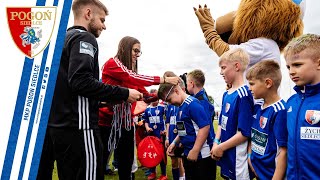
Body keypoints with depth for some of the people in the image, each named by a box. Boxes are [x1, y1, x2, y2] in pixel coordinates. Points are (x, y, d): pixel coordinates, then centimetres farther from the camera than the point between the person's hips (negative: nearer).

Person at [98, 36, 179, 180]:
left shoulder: (131, 72, 15)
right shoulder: (111, 64, -5)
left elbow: (146, 95, 10)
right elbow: (133, 78, -20)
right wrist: (165, 79, -21)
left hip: (126, 122, 7)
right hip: (107, 120, -7)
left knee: (126, 165, 13)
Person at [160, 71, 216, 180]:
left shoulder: (192, 104, -18)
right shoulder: (181, 106, 9)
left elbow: (205, 126, -24)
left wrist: (195, 151, -22)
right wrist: (174, 143, 10)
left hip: (201, 155, -9)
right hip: (188, 154, 9)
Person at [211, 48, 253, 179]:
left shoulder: (243, 95, -19)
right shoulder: (226, 94, 5)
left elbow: (244, 133, -21)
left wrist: (221, 148, -14)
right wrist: (216, 142, -4)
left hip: (238, 157, -7)